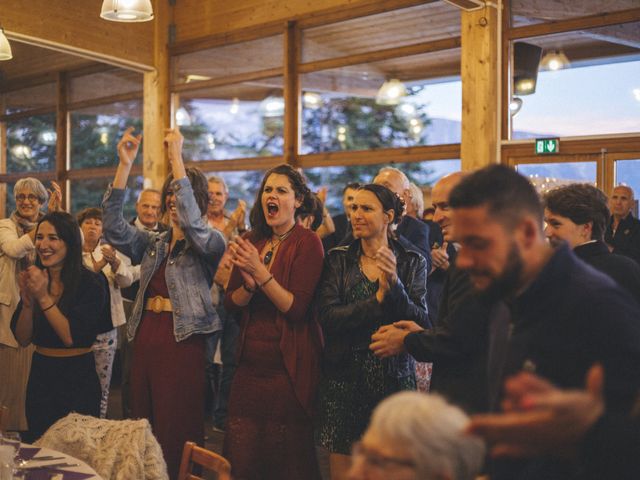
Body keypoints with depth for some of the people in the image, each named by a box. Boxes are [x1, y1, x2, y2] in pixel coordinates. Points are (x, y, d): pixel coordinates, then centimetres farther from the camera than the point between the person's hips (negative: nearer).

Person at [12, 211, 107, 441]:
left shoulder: (91, 283, -12)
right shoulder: (33, 280, 3)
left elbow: (73, 337, -19)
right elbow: (22, 339, 1)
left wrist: (43, 297, -23)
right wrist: (28, 302, -15)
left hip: (78, 378, -5)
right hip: (40, 376, 5)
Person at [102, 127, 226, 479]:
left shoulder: (209, 241, -2)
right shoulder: (152, 244, 15)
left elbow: (191, 222, -22)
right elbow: (113, 227, 1)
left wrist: (176, 158, -22)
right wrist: (124, 164, -6)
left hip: (182, 344, -6)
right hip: (145, 340, 6)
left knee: (177, 437, -1)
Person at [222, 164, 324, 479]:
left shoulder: (307, 243, -8)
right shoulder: (251, 242, 10)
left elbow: (297, 308, -15)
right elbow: (230, 302, 8)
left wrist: (261, 273, -21)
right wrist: (249, 285, -12)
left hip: (289, 366, -5)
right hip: (250, 362, 5)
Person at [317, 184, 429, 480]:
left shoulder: (412, 263, 3)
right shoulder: (338, 260, 4)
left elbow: (421, 324, -7)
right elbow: (328, 318, -9)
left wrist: (395, 285, -20)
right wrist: (378, 300, -14)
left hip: (394, 379, 0)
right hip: (344, 380, 1)